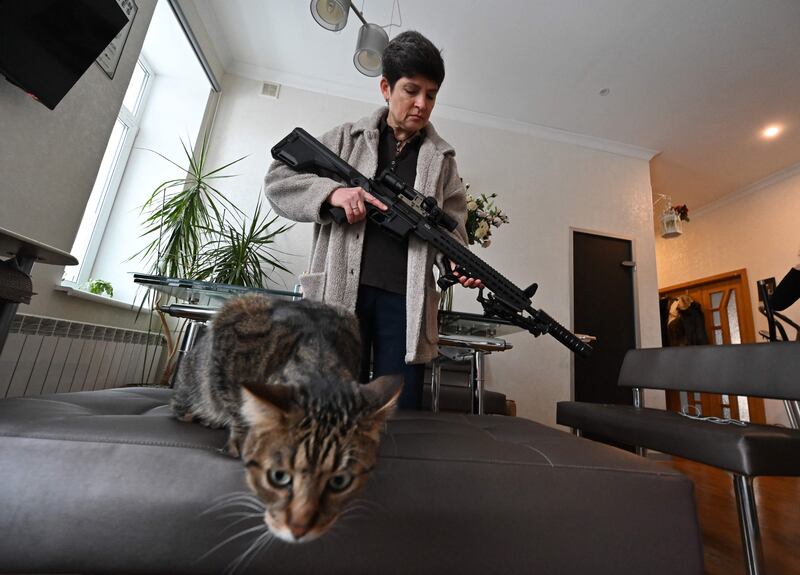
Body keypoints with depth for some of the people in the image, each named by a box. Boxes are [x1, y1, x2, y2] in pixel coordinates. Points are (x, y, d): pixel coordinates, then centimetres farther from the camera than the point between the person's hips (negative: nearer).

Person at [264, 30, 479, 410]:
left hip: (405, 300, 2)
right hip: (339, 293, -1)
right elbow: (277, 179, 9)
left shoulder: (442, 159, 17)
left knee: (400, 415, 5)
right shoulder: (347, 139, 13)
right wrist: (333, 191, -10)